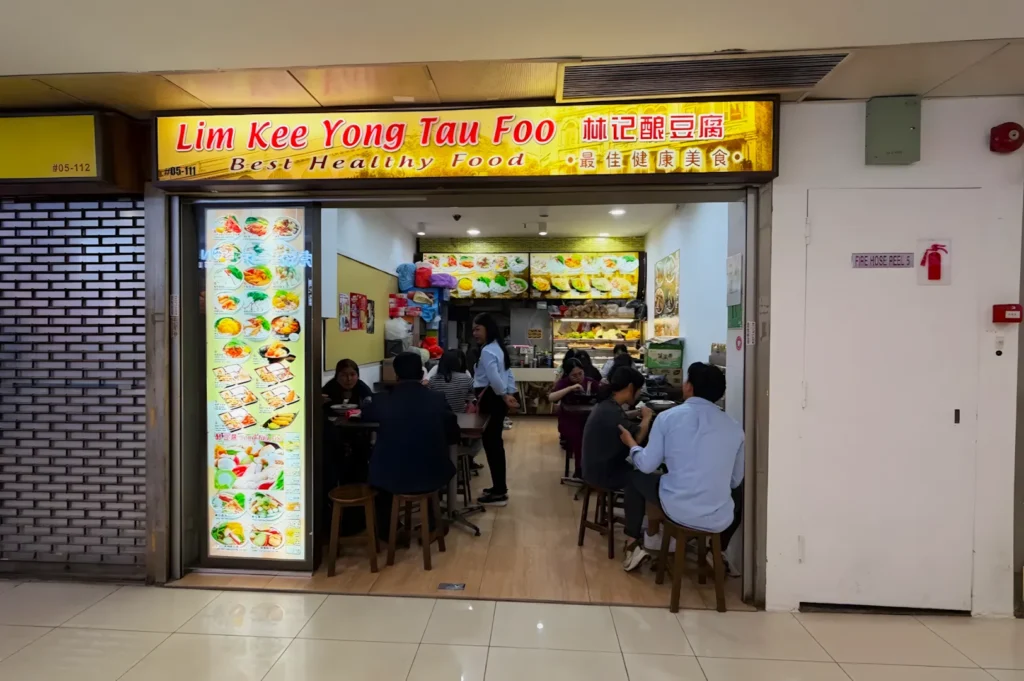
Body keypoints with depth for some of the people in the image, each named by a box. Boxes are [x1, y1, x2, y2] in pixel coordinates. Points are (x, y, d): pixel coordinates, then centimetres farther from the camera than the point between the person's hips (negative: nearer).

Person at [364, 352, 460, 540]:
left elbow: (366, 415, 16)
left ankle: (386, 530, 42)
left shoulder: (382, 400, -8)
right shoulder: (437, 399, -8)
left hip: (390, 478, 0)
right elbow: (454, 436, 4)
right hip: (430, 477, 1)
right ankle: (431, 527, 43)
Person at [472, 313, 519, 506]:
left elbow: (494, 378, -29)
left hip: (491, 400, -11)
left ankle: (499, 492, 3)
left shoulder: (487, 351, -18)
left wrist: (504, 397, -18)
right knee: (495, 443, 16)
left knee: (491, 443, -4)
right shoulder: (497, 347, 16)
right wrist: (507, 395, 10)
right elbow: (502, 376, 18)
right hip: (496, 399, 11)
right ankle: (499, 487, 26)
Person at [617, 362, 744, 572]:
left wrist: (631, 443, 19)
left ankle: (636, 545, 26)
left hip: (678, 510, -2)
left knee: (636, 476, 26)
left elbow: (647, 465, -1)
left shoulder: (668, 417, -6)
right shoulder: (734, 427, 1)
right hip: (719, 520, 3)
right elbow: (736, 480, 10)